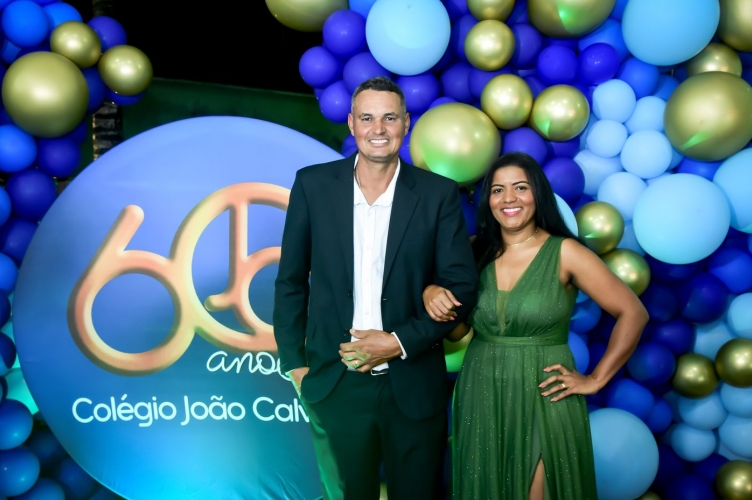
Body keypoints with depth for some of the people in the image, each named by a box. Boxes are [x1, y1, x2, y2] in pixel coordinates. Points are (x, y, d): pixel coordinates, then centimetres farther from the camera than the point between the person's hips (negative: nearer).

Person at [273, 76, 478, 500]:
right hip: (334, 385, 1)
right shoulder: (313, 185, -2)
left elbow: (461, 286, -4)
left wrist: (399, 342, -14)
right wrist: (295, 363, 2)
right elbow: (291, 281, 4)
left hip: (413, 387, 0)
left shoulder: (439, 194, -5)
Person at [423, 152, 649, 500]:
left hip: (544, 399, -3)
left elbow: (633, 313, -7)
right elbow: (457, 330, 8)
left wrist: (595, 380, -6)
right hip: (481, 398, 4)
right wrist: (433, 295, -12)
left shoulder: (565, 252, -8)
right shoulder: (477, 251, 3)